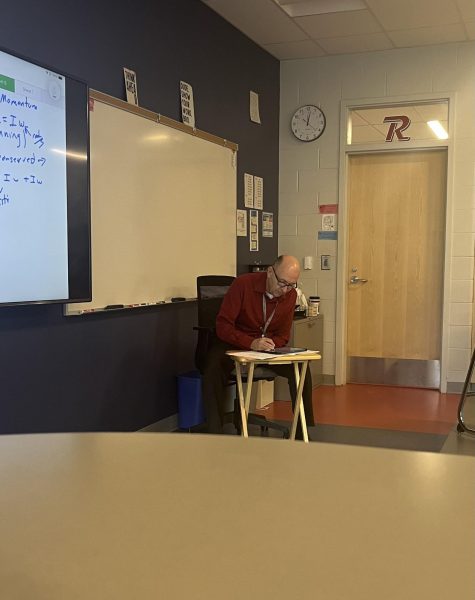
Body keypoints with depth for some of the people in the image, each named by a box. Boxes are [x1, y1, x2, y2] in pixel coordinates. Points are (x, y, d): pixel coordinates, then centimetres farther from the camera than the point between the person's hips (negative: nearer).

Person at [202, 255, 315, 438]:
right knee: (213, 369, -35)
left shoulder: (290, 295, -4)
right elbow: (223, 326, -21)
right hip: (232, 344, -4)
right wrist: (251, 343, -36)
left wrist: (270, 344, -21)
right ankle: (214, 433, -25)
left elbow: (283, 336, 3)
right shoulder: (243, 284, -19)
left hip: (267, 346, 4)